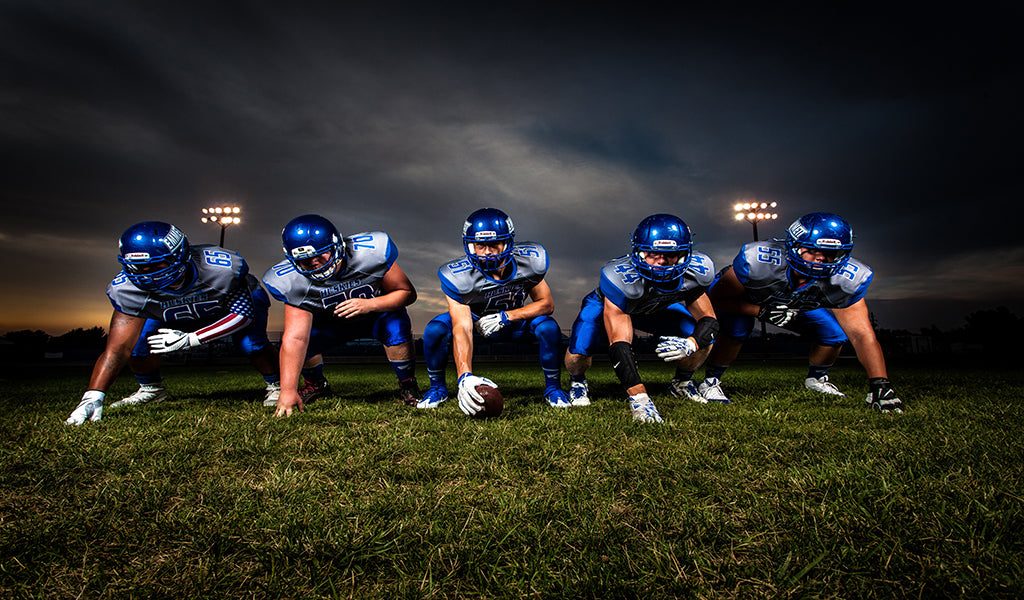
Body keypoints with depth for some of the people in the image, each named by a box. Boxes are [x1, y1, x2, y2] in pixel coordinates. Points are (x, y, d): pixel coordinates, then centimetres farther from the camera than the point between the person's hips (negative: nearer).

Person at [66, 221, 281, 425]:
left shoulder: (222, 269, -41)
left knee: (251, 344, -30)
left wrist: (190, 339, -35)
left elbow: (243, 314, -29)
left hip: (240, 299, -3)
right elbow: (118, 348, -27)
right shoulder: (128, 288, -30)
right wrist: (92, 399, -38)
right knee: (138, 343, -19)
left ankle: (276, 385, 0)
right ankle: (151, 389, 13)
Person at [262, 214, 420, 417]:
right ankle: (315, 384, 15)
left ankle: (407, 385, -7)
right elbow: (295, 338, -29)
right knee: (297, 340, -19)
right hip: (333, 322, 3)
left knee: (396, 327, -34)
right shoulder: (295, 282, -26)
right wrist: (288, 390, -36)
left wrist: (369, 304, -40)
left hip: (378, 312, -2)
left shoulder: (371, 252, -33)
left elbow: (407, 293, -23)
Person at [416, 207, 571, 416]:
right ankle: (437, 388, 1)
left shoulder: (529, 261, -27)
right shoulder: (459, 276, -33)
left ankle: (553, 388, -3)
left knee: (549, 328, -29)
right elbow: (462, 329, -38)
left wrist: (505, 317, -31)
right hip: (476, 318, 0)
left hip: (515, 318, 1)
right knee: (434, 331, -27)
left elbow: (547, 304, -17)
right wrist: (465, 377, -54)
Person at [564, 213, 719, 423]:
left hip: (657, 307, 4)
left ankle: (681, 382, 18)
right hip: (606, 305, -4)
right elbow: (619, 345, -45)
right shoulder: (621, 278, -43)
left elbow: (709, 319, -16)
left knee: (704, 340, -14)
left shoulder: (694, 273, -28)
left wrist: (691, 344, -40)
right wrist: (639, 398, -53)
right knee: (578, 354, -28)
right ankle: (577, 382, 10)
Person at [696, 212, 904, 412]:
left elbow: (861, 333, -25)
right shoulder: (758, 261, -41)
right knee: (736, 329, -33)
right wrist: (762, 311, -43)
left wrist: (880, 384, -34)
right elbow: (716, 298, -31)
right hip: (744, 300, -4)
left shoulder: (844, 280, -27)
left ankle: (816, 379, 21)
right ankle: (711, 381, -10)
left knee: (835, 334, -10)